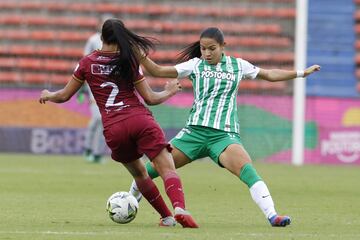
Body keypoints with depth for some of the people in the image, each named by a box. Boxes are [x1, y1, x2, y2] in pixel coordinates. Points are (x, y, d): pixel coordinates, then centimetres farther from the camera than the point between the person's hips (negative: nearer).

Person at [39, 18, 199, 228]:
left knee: (139, 173, 24)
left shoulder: (87, 63, 10)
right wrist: (169, 92, 26)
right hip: (141, 120, -2)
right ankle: (180, 208, -35)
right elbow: (150, 98, 7)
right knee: (167, 169, -9)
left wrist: (47, 96, 38)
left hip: (113, 129, 2)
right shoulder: (129, 62, 6)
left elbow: (64, 96, 17)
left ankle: (166, 216, 23)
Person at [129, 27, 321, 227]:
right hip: (195, 130, 1)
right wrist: (142, 58, -9)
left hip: (225, 134, -1)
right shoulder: (195, 65, 10)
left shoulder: (238, 65, 13)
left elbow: (269, 75, 24)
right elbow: (158, 71, 7)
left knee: (247, 170, -28)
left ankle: (272, 215, -37)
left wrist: (301, 73, 22)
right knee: (155, 167, -4)